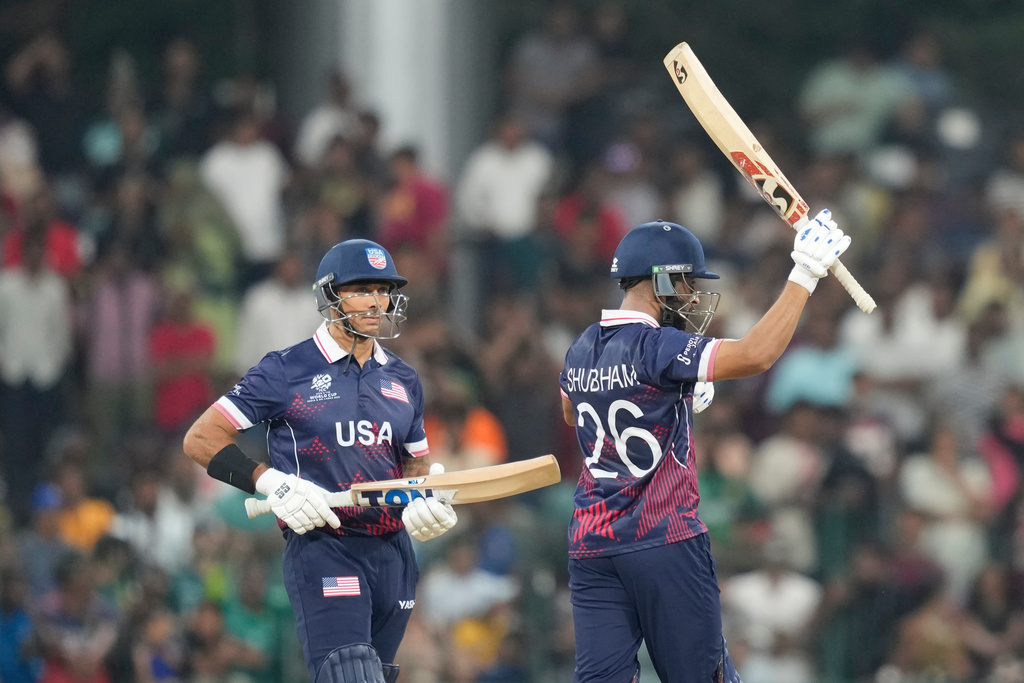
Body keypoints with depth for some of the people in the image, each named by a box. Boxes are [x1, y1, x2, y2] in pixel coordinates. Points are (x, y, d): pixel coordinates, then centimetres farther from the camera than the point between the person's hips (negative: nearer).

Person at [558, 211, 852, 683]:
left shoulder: (582, 350, 9)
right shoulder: (656, 347, -14)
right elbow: (756, 355, -24)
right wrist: (804, 275, -19)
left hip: (590, 543, 6)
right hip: (663, 539, -6)